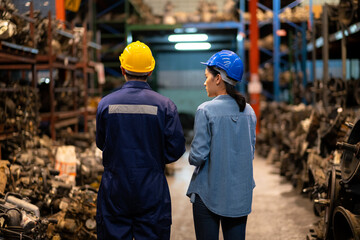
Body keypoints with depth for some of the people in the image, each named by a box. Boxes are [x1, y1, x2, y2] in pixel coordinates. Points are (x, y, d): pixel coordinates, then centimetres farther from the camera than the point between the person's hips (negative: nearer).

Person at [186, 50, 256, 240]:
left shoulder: (206, 110, -14)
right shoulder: (248, 111, 3)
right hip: (240, 193, 5)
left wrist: (192, 158, 6)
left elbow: (198, 156, -15)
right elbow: (250, 153, 10)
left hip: (209, 193, -5)